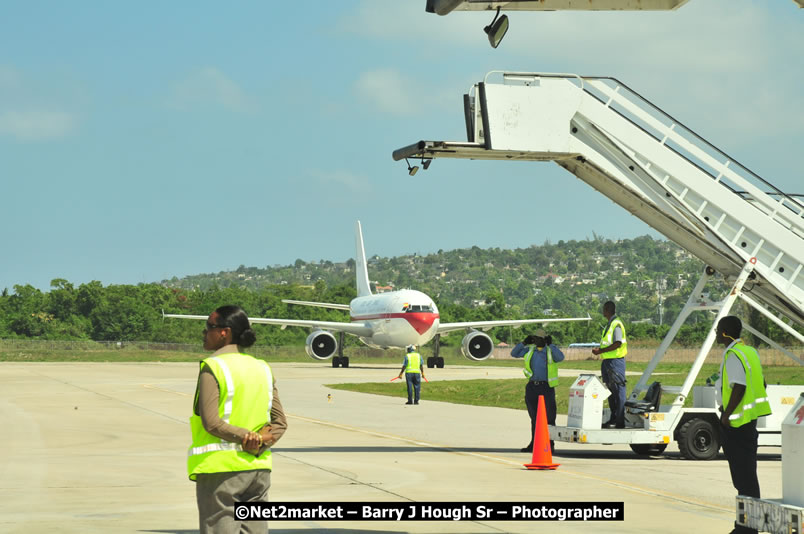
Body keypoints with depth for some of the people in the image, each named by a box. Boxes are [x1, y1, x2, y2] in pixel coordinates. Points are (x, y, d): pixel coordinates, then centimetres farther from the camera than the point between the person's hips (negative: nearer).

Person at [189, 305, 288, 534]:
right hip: (258, 468, 6)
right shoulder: (263, 369, 12)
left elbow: (211, 422, -17)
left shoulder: (213, 367, -9)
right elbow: (280, 422, 9)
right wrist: (259, 443, -4)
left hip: (220, 467, -6)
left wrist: (246, 436, -9)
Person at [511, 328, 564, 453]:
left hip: (546, 387, -5)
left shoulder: (551, 350, -2)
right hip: (532, 386, 5)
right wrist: (524, 343, 1)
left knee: (549, 417, -3)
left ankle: (550, 444, 5)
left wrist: (550, 345, -22)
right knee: (534, 417, 11)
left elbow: (560, 357, -21)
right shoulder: (530, 350, 11)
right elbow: (514, 353, 13)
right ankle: (534, 444, 18)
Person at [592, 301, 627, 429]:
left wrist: (601, 351, -19)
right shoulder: (609, 325, 18)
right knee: (610, 391, 13)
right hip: (607, 361, 10)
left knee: (618, 392, -7)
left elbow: (618, 343, -22)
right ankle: (613, 419, 20)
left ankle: (620, 421, -5)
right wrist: (599, 350, 8)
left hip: (615, 361, -10)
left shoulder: (617, 324, -13)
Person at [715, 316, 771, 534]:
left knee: (743, 474, -6)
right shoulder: (750, 352, 13)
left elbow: (739, 387, -26)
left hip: (736, 420, -10)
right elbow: (761, 384, 18)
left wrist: (726, 415, -19)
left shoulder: (733, 355, -17)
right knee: (747, 472, 16)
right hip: (750, 418, 10)